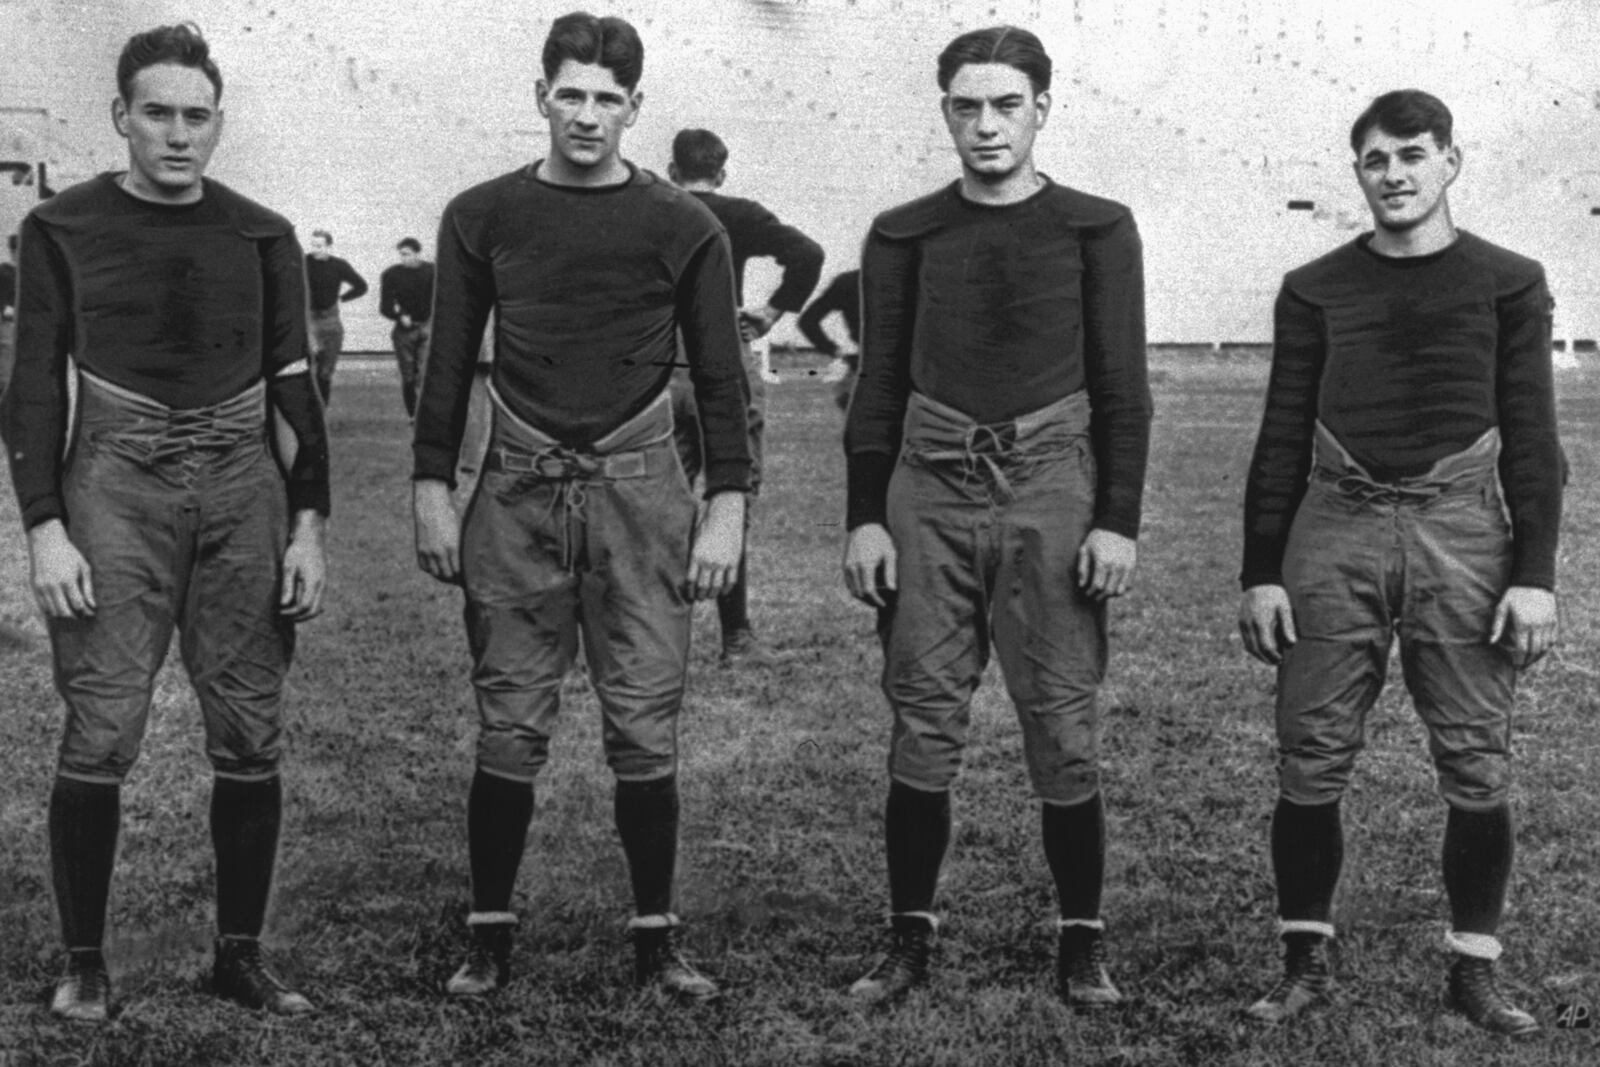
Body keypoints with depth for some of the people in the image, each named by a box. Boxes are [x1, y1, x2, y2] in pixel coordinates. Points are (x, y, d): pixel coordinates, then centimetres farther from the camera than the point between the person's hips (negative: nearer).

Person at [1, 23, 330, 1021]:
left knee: (251, 735, 2)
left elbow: (296, 388, 10)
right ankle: (85, 963, 6)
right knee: (101, 736, -8)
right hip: (116, 484, -2)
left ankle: (242, 954, 14)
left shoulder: (263, 235, 8)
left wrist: (309, 526, 3)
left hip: (243, 488, 2)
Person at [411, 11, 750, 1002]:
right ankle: (490, 937, 14)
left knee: (645, 730, 1)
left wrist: (727, 509, -3)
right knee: (510, 732, 3)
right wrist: (434, 490, 4)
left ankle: (657, 939, 12)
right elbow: (450, 363, 10)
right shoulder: (483, 216, 5)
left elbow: (720, 376, 4)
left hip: (638, 491, -1)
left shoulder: (683, 227, 2)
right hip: (518, 492, 1)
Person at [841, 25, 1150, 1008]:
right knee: (923, 726, 2)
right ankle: (910, 938, 12)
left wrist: (1120, 520, -4)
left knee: (1063, 731, 0)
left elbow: (1122, 389, 3)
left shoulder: (1096, 230, 5)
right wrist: (865, 517, 4)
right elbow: (880, 385, 11)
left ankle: (1084, 944, 12)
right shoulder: (905, 235, 9)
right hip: (929, 492, 2)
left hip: (1048, 489, -1)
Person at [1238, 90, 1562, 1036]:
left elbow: (1531, 438, 5)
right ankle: (1307, 964, 11)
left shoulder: (1508, 284, 6)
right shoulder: (1316, 289, 10)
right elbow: (1282, 437, 10)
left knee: (1477, 767, 0)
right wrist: (1261, 574, 5)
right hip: (1335, 532, 1)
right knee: (1312, 762, -1)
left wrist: (1535, 575, -2)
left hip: (1460, 531, -1)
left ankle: (1476, 969, 12)